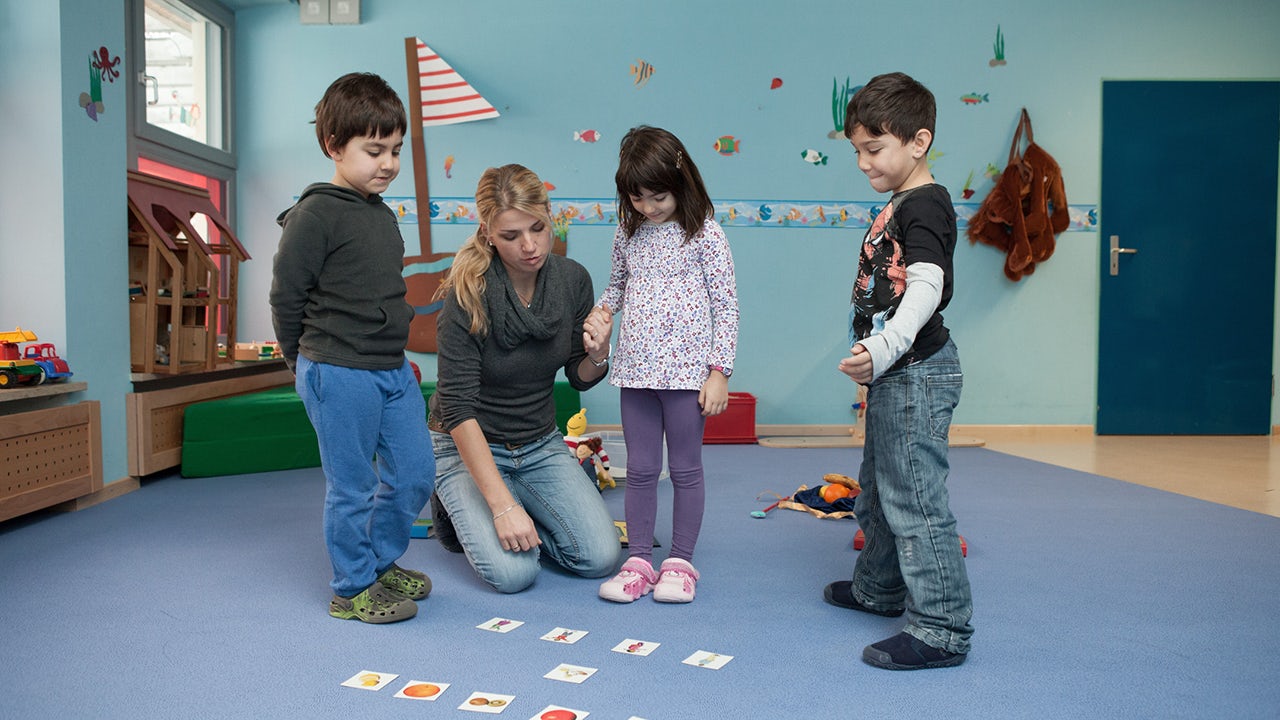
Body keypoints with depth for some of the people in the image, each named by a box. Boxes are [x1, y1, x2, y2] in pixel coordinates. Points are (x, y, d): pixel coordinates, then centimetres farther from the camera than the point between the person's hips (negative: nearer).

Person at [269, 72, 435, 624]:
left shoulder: (383, 215, 13)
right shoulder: (315, 215, -12)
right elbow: (285, 296, -9)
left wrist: (395, 351, 18)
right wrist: (309, 363, 0)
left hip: (393, 370, 8)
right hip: (339, 376, -8)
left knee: (415, 473, 13)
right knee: (352, 487, 3)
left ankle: (381, 561, 33)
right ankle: (353, 589, 20)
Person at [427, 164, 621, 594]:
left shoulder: (573, 279, -8)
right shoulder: (468, 296, -23)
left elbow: (580, 379, 4)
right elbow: (458, 409, -24)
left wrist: (598, 356, -21)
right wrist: (502, 504, -29)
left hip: (541, 445, 5)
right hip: (469, 448, -4)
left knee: (601, 557, -11)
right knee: (512, 572, -22)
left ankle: (511, 518, 14)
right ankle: (460, 511, 9)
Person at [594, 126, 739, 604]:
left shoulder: (704, 234, -6)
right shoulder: (628, 233, 7)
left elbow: (726, 306, -5)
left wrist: (719, 371, -9)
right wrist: (601, 310, 0)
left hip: (687, 369, -4)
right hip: (636, 368, 4)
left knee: (685, 469, 7)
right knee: (640, 469, 9)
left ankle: (680, 562, 18)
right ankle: (638, 560, 19)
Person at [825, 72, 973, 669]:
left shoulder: (925, 204, -14)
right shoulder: (897, 206, 17)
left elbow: (926, 287, -27)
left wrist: (885, 347, -40)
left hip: (917, 373, -11)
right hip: (893, 375, 11)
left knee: (914, 499, -7)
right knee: (877, 491, 22)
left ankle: (941, 629, 2)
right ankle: (879, 588, 40)